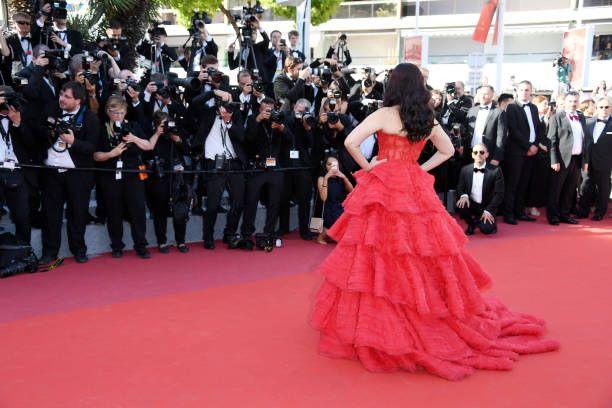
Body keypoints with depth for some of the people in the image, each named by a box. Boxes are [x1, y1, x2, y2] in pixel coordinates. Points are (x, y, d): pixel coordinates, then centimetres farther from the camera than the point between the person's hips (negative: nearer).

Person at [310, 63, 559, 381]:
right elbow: (447, 150, 21)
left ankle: (379, 324, 4)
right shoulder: (427, 119, 7)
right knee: (423, 256, 13)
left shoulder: (383, 115, -8)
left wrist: (367, 166, -4)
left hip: (384, 190, -5)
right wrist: (421, 169, 15)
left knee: (382, 257, -1)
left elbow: (350, 142, -17)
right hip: (415, 190, 5)